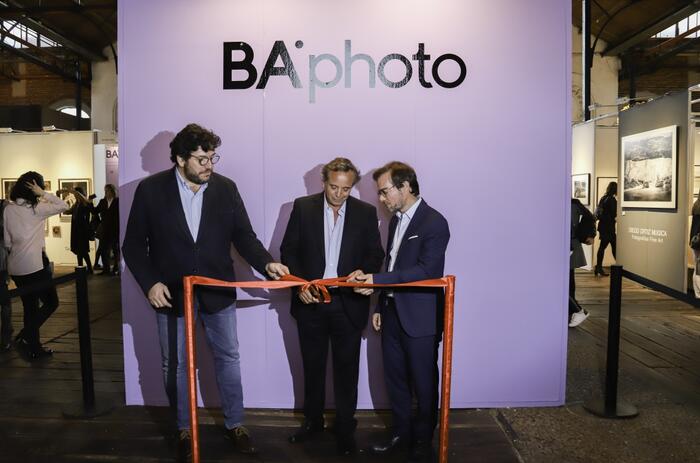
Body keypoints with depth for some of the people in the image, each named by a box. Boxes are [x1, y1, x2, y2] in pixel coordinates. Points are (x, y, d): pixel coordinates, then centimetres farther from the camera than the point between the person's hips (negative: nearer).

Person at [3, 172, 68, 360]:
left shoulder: (8, 209, 6)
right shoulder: (37, 208, -9)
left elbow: (7, 241, 8)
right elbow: (64, 206, -1)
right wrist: (44, 194, -6)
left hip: (15, 266, 6)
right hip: (35, 263, -6)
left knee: (30, 306, 14)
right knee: (51, 303, 7)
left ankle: (34, 347, 20)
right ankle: (25, 336, -6)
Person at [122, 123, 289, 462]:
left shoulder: (226, 188, -3)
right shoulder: (150, 189, -7)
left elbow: (244, 235, -1)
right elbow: (133, 244, -3)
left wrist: (266, 263, -17)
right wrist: (150, 283, -15)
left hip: (218, 291, 1)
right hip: (171, 293, -1)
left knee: (228, 358, 12)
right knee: (175, 364, 12)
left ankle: (235, 424, 31)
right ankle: (184, 429, 33)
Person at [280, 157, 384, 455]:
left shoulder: (366, 212, 0)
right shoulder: (303, 207, -1)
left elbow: (376, 254, 3)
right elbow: (288, 250, 1)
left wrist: (364, 272, -18)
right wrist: (300, 284, -11)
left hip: (349, 303, -1)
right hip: (310, 300, 1)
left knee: (346, 370, 8)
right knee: (312, 367, 16)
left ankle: (345, 428, 25)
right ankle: (312, 421, 35)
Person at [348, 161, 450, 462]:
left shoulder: (434, 223, -14)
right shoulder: (396, 219, 11)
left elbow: (425, 271, -23)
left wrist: (376, 279, -25)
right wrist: (380, 306, 16)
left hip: (420, 318, -7)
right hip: (393, 314, 8)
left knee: (423, 384, 8)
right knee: (395, 380, 16)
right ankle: (401, 434, 33)